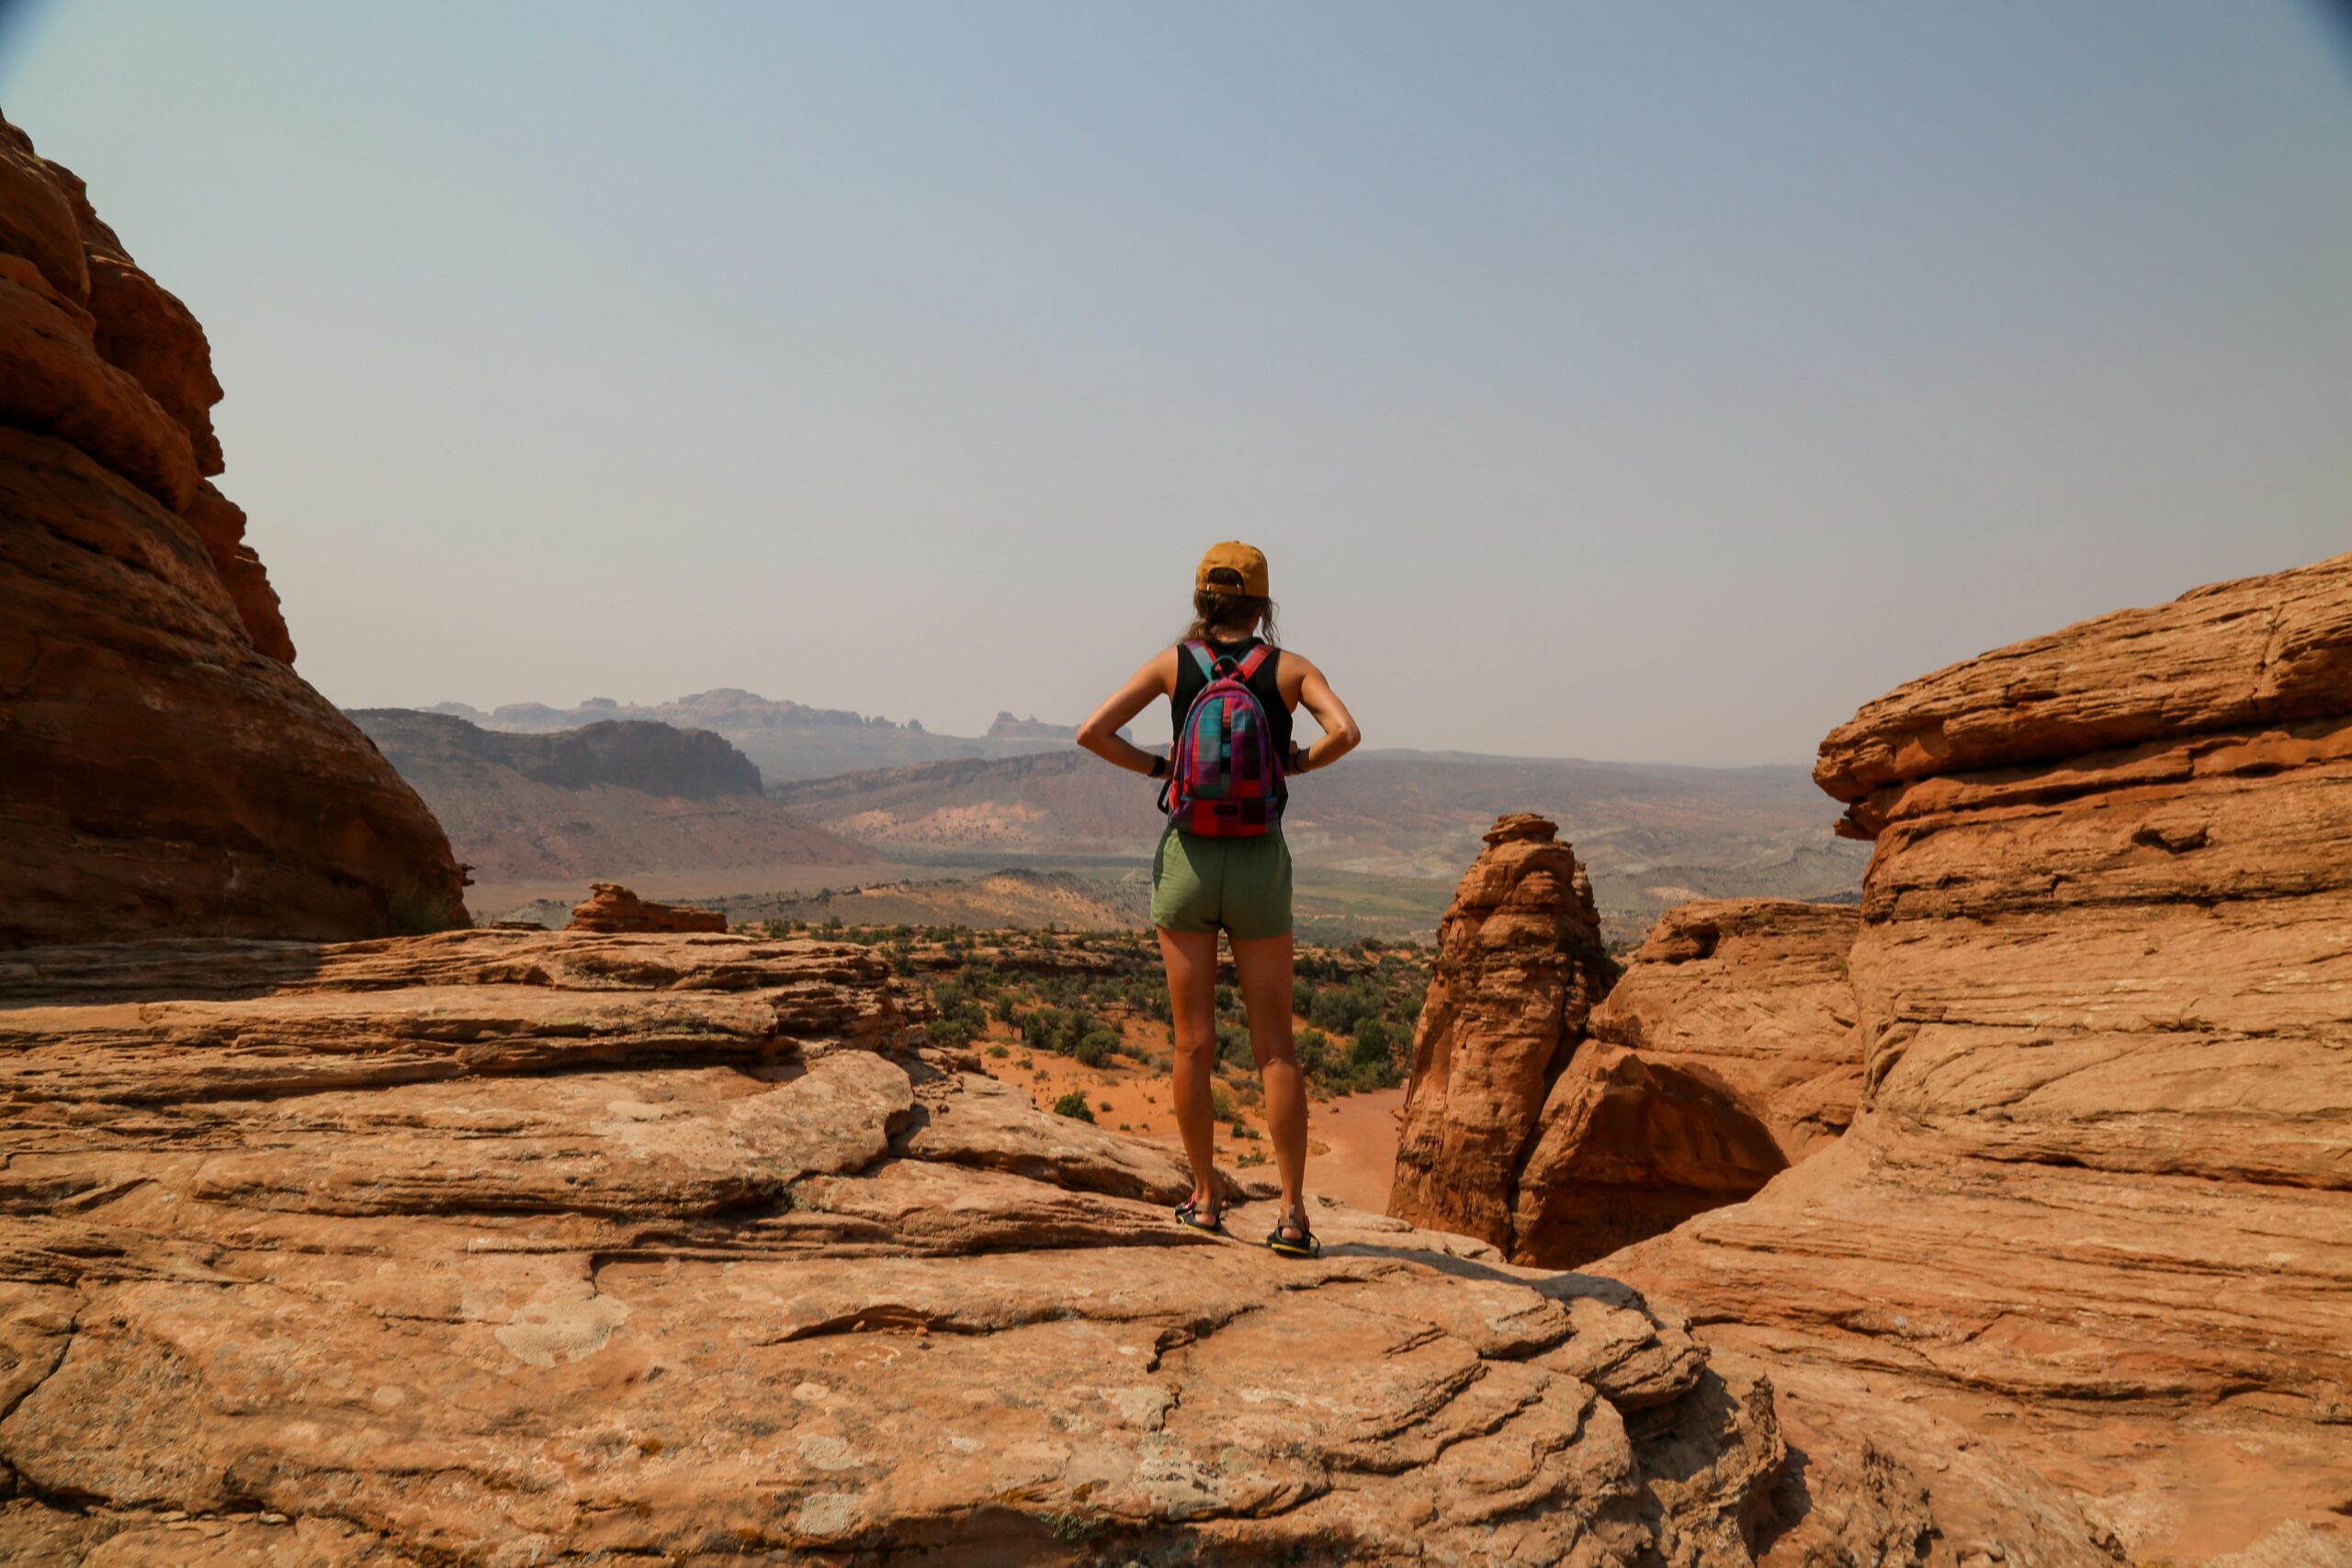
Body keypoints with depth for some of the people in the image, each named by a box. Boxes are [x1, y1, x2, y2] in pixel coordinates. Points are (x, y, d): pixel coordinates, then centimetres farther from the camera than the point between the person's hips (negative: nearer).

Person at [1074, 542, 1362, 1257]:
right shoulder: (1289, 667, 0)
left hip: (1187, 858, 1)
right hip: (1259, 865, 0)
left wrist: (1155, 766, 7)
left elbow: (1093, 732, -7)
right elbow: (1345, 731, -17)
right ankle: (1293, 1212, 3)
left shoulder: (1173, 662, 1)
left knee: (1193, 1042, 9)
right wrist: (1298, 762, 2)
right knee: (1274, 1046, 6)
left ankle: (1205, 1198, 19)